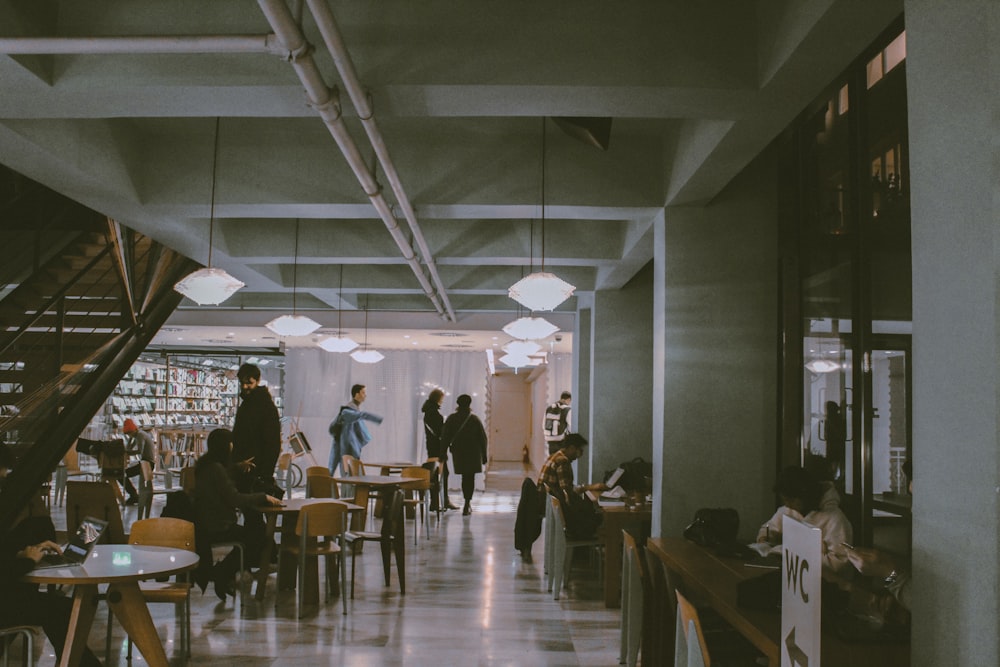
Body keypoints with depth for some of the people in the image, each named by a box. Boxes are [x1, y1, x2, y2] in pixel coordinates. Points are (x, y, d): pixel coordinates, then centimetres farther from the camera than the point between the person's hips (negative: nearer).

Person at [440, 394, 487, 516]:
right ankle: (467, 505, -8)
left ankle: (468, 503, 23)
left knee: (465, 477, 17)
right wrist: (484, 455, 4)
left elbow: (445, 437, -2)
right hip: (473, 454, -2)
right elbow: (483, 438, -3)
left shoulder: (451, 419, -2)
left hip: (458, 453, 2)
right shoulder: (474, 419, -5)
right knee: (470, 478, 3)